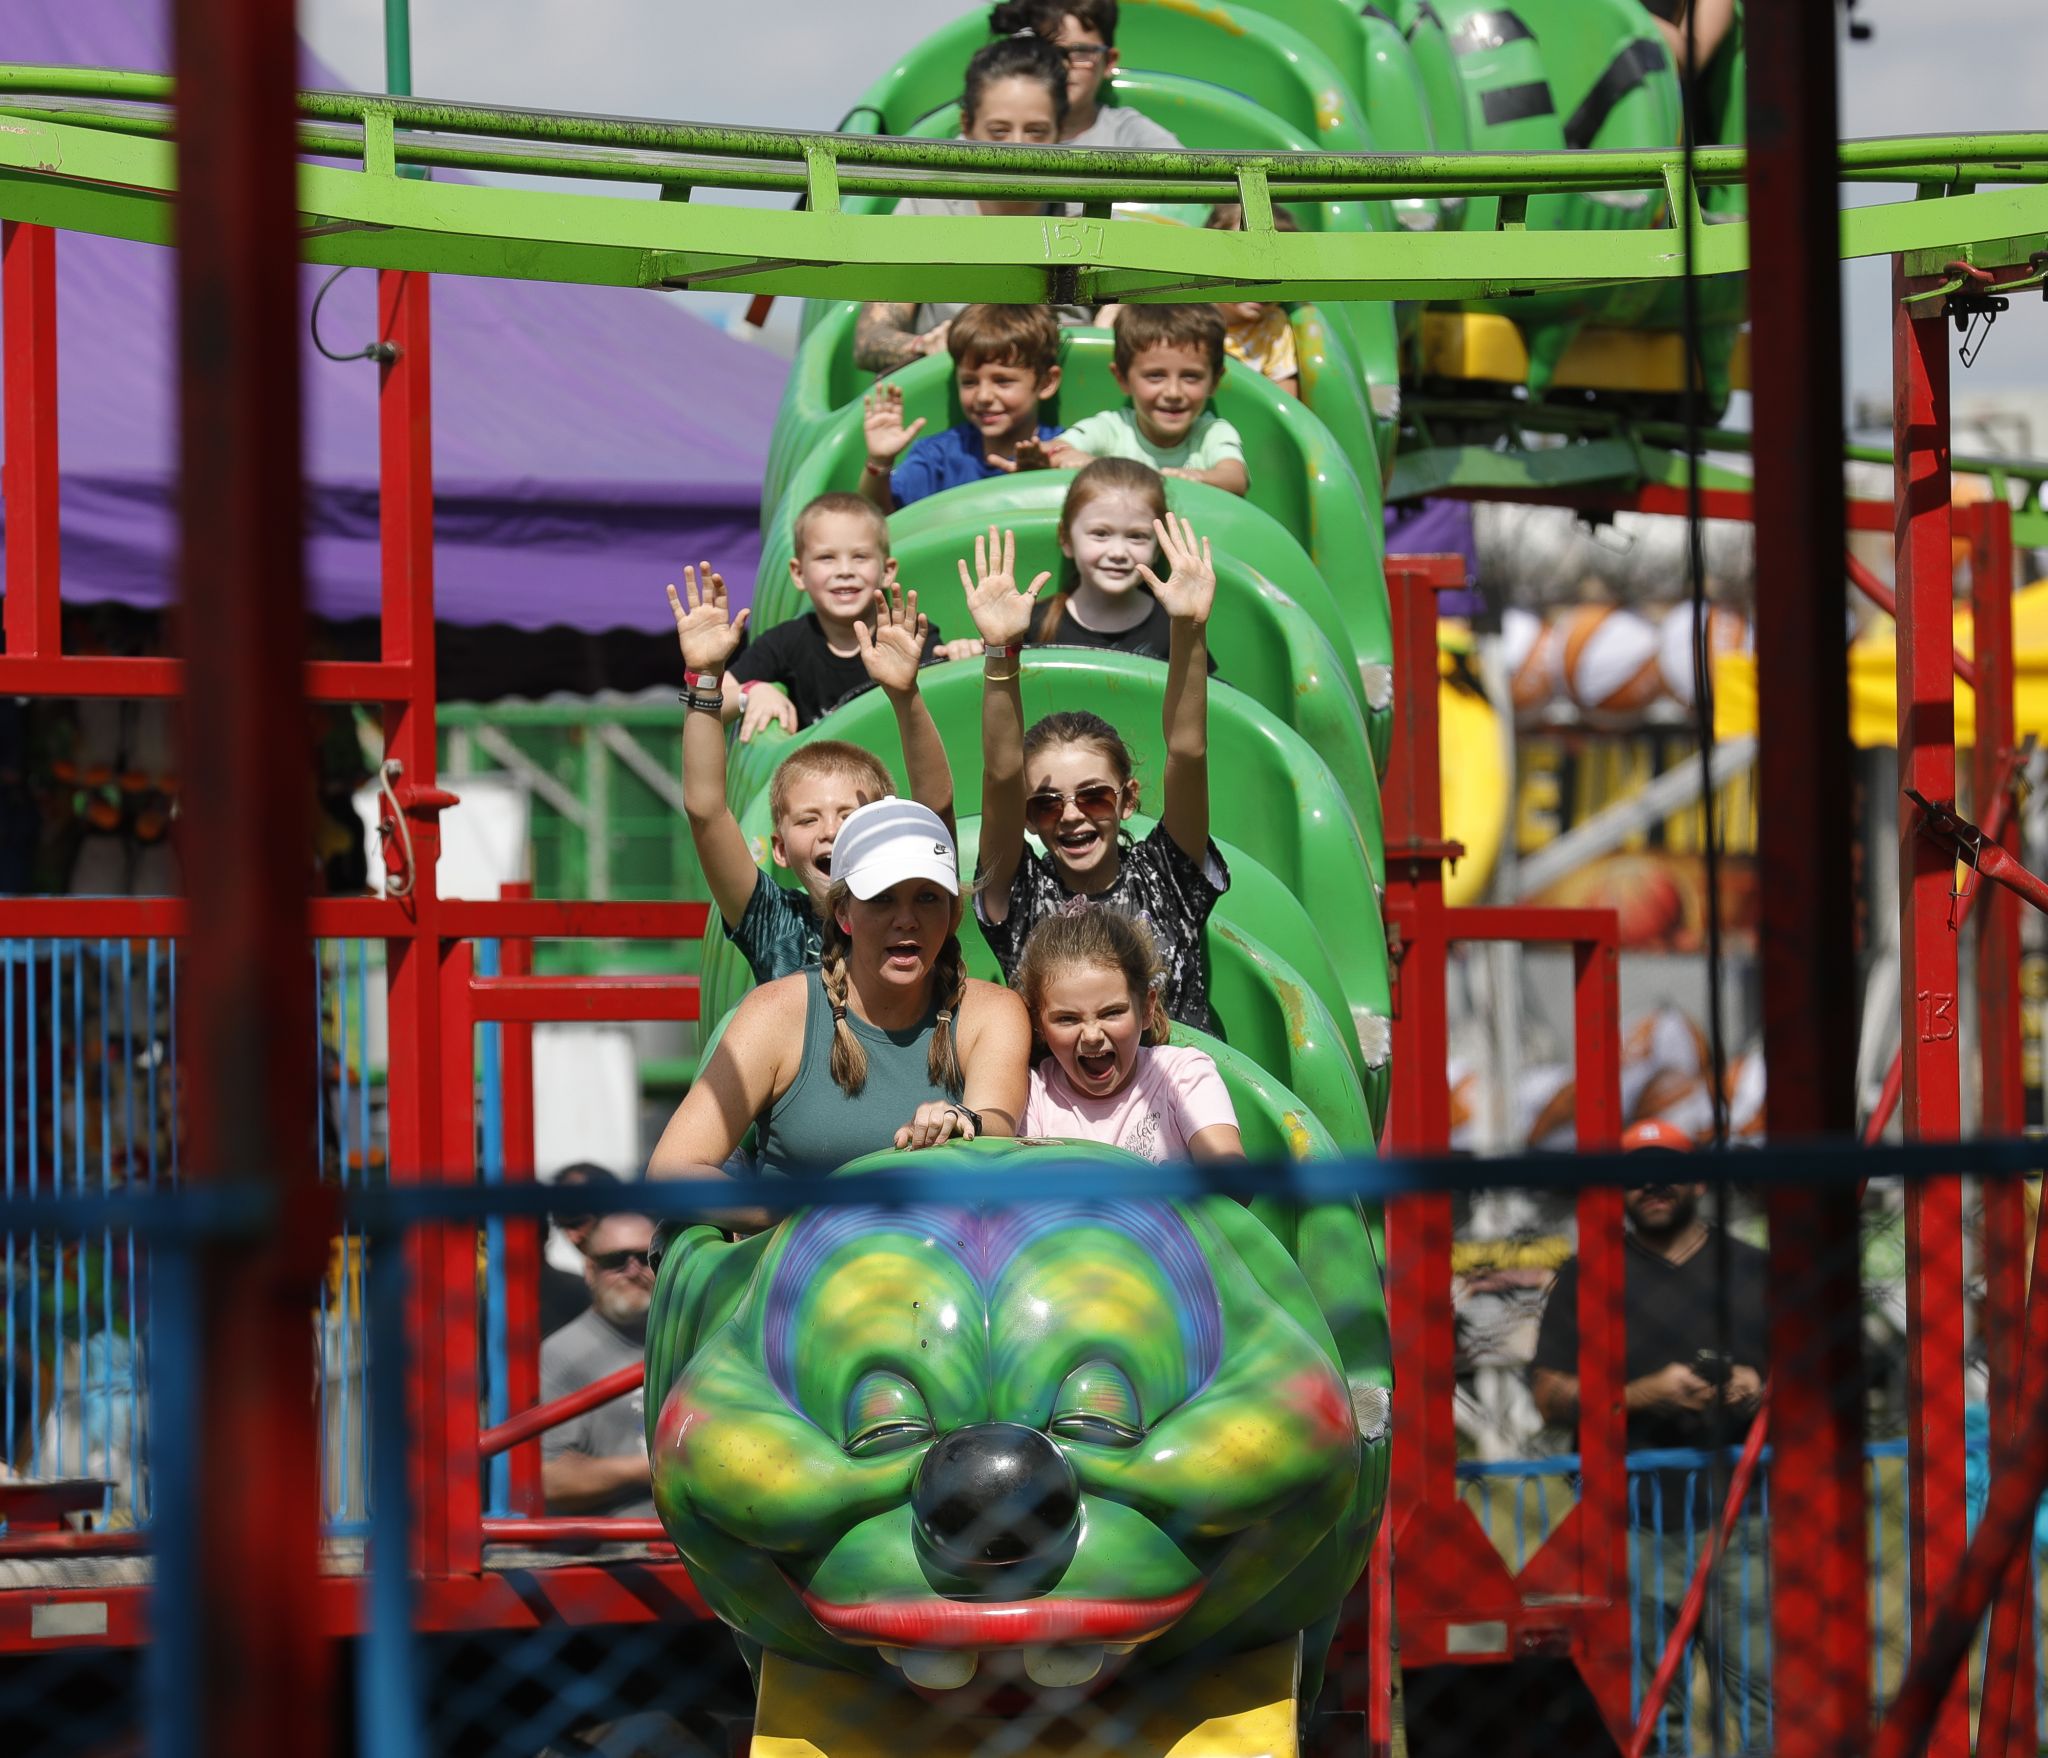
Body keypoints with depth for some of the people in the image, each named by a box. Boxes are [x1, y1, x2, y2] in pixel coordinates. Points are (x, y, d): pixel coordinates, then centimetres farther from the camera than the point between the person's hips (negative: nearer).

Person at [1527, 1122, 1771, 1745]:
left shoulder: (1751, 1270, 16)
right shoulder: (1585, 1277, 11)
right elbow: (1550, 1396, 4)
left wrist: (1762, 1388, -3)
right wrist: (1646, 1393, -11)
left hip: (1740, 1524, 1)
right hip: (1636, 1530, -1)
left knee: (1769, 1701, -10)